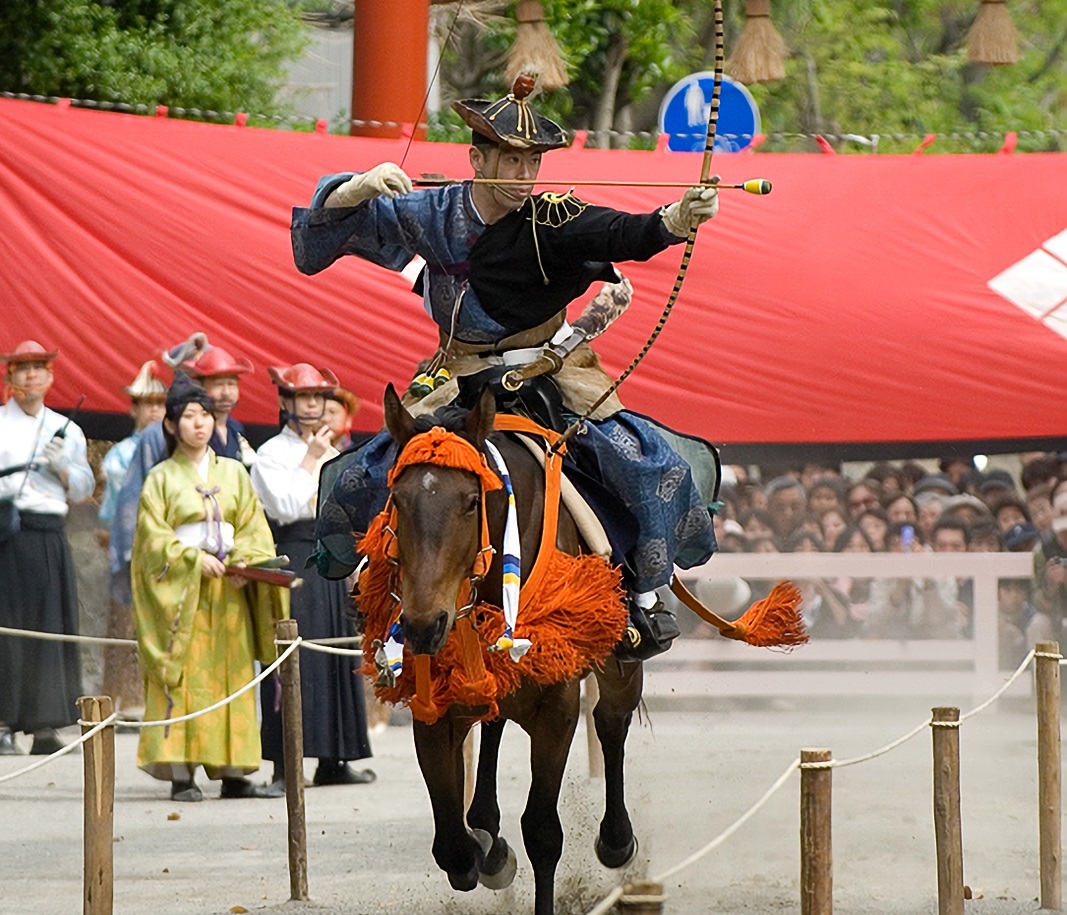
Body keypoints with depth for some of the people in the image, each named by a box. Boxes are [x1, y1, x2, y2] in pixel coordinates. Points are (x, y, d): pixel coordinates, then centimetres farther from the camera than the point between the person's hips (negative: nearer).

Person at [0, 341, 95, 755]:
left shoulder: (66, 430, 17)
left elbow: (84, 489, 15)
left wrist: (62, 466, -3)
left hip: (50, 538, 4)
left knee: (51, 626, 0)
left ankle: (45, 726, 3)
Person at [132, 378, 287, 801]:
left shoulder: (233, 472, 13)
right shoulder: (161, 477, 3)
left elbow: (253, 527, 10)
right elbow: (153, 536, -4)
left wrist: (244, 561, -9)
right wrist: (194, 559, -16)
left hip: (229, 591, 3)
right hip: (180, 589, -3)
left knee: (232, 676, 1)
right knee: (183, 678, -9)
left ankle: (233, 772, 3)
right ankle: (181, 774, -11)